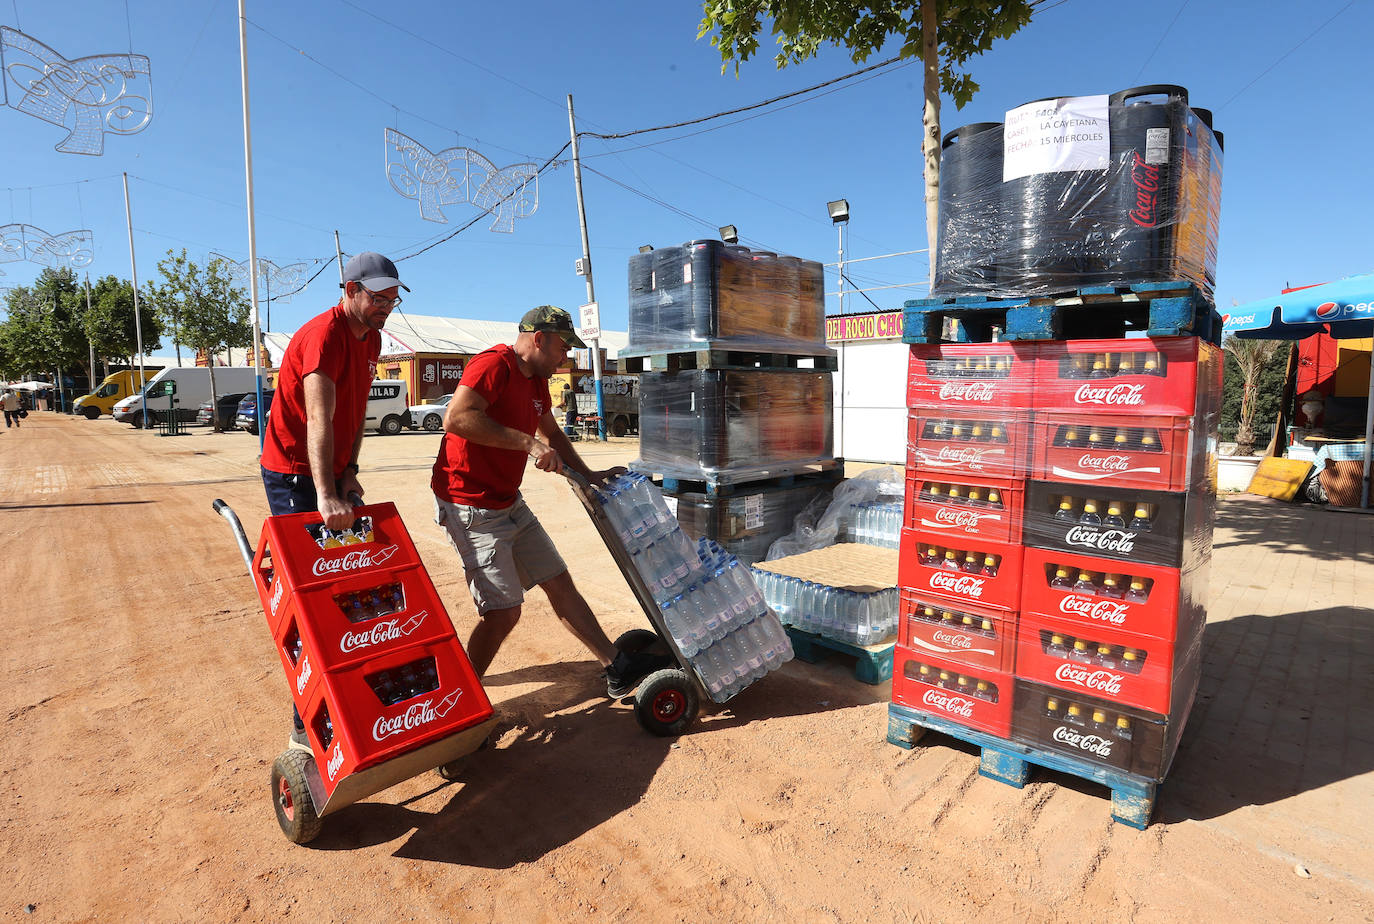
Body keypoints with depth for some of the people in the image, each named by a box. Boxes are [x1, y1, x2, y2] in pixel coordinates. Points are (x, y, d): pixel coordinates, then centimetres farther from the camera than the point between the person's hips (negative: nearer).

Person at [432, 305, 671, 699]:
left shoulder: (537, 380, 14)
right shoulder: (494, 364, -16)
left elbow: (552, 433, 26)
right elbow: (456, 418, -31)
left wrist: (590, 476, 18)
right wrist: (527, 443, -29)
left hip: (509, 502, 10)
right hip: (471, 507, -10)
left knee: (559, 582, 10)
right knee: (503, 611, -9)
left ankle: (619, 669, 18)